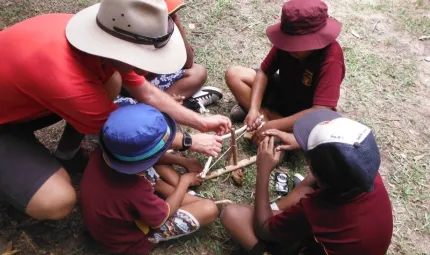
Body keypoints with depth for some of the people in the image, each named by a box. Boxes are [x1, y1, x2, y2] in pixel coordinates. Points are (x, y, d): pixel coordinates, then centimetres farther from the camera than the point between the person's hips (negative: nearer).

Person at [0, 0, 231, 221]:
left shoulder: (96, 38, -17)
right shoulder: (69, 84, -40)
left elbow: (148, 95, -6)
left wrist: (202, 123, -4)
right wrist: (190, 141, -11)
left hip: (21, 98, 7)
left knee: (112, 81, -9)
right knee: (58, 202, -25)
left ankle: (67, 154, 10)